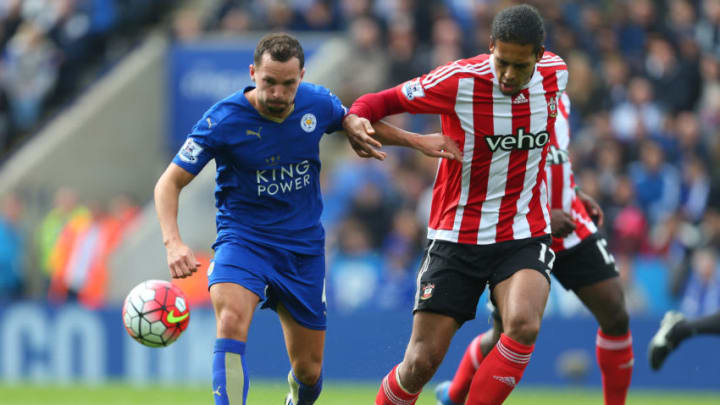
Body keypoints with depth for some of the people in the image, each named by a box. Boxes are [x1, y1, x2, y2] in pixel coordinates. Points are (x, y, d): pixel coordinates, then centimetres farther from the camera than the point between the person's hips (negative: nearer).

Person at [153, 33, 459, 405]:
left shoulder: (316, 103, -7)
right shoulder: (223, 120, -18)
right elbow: (169, 183, -15)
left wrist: (415, 140, 12)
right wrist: (173, 243, -30)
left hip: (304, 246, 4)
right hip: (243, 237, -3)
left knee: (308, 370, 9)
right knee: (231, 321, -34)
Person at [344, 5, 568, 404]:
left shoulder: (555, 75, -5)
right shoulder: (458, 81, -17)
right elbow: (383, 101, -7)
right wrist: (354, 119, -30)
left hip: (525, 236, 2)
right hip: (456, 236, -2)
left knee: (523, 326, -28)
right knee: (421, 361, -5)